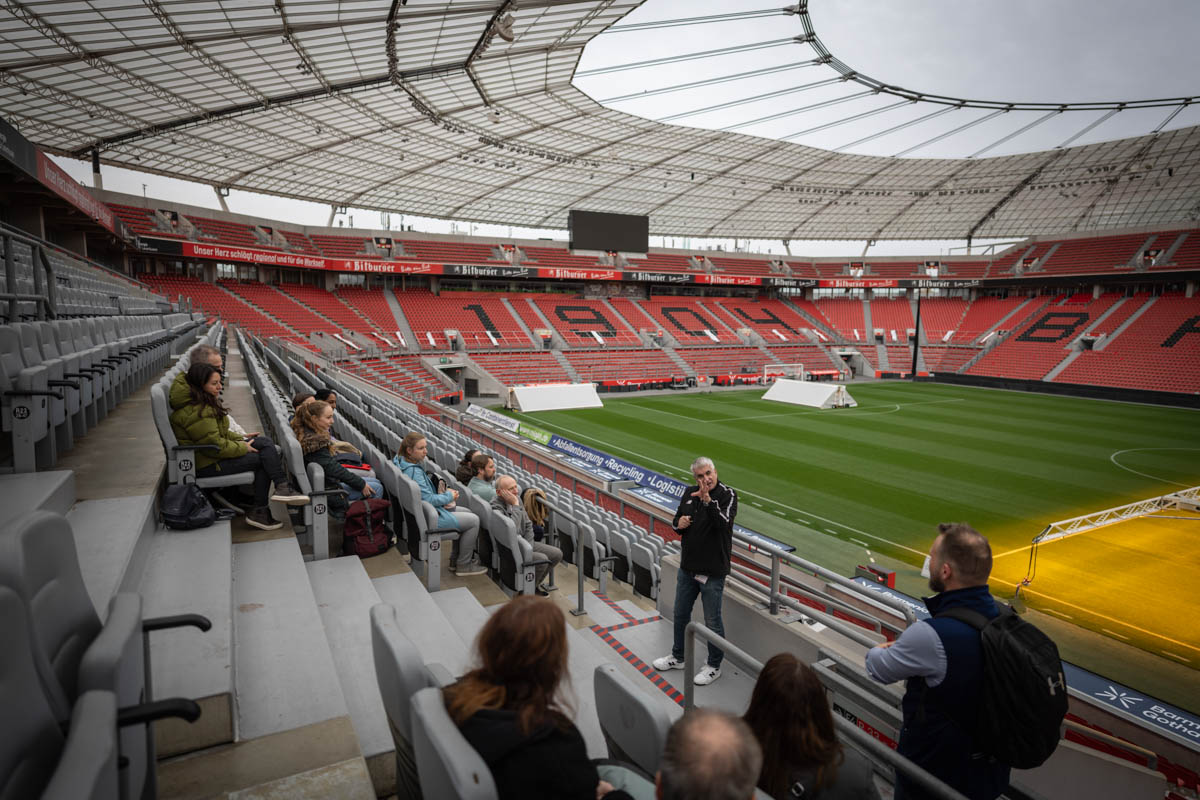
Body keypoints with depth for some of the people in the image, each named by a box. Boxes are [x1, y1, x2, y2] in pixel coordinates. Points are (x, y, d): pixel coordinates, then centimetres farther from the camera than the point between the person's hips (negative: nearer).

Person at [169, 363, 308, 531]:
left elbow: (222, 433, 19)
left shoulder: (205, 404, 11)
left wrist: (241, 440, 4)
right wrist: (243, 447, -13)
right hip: (206, 465, -10)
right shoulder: (196, 413, -24)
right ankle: (259, 511, -5)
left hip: (213, 454, 10)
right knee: (262, 459, -11)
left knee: (265, 443, -4)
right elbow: (215, 446, -25)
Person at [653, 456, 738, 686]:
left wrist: (708, 500, -42)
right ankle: (678, 657, 41)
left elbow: (724, 523, -30)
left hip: (712, 571, -6)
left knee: (712, 622, 8)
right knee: (681, 615, 21)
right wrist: (678, 523, -9)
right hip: (687, 567, 6)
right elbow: (675, 522, 14)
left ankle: (714, 666, 28)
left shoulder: (727, 494, -14)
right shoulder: (689, 493, 3)